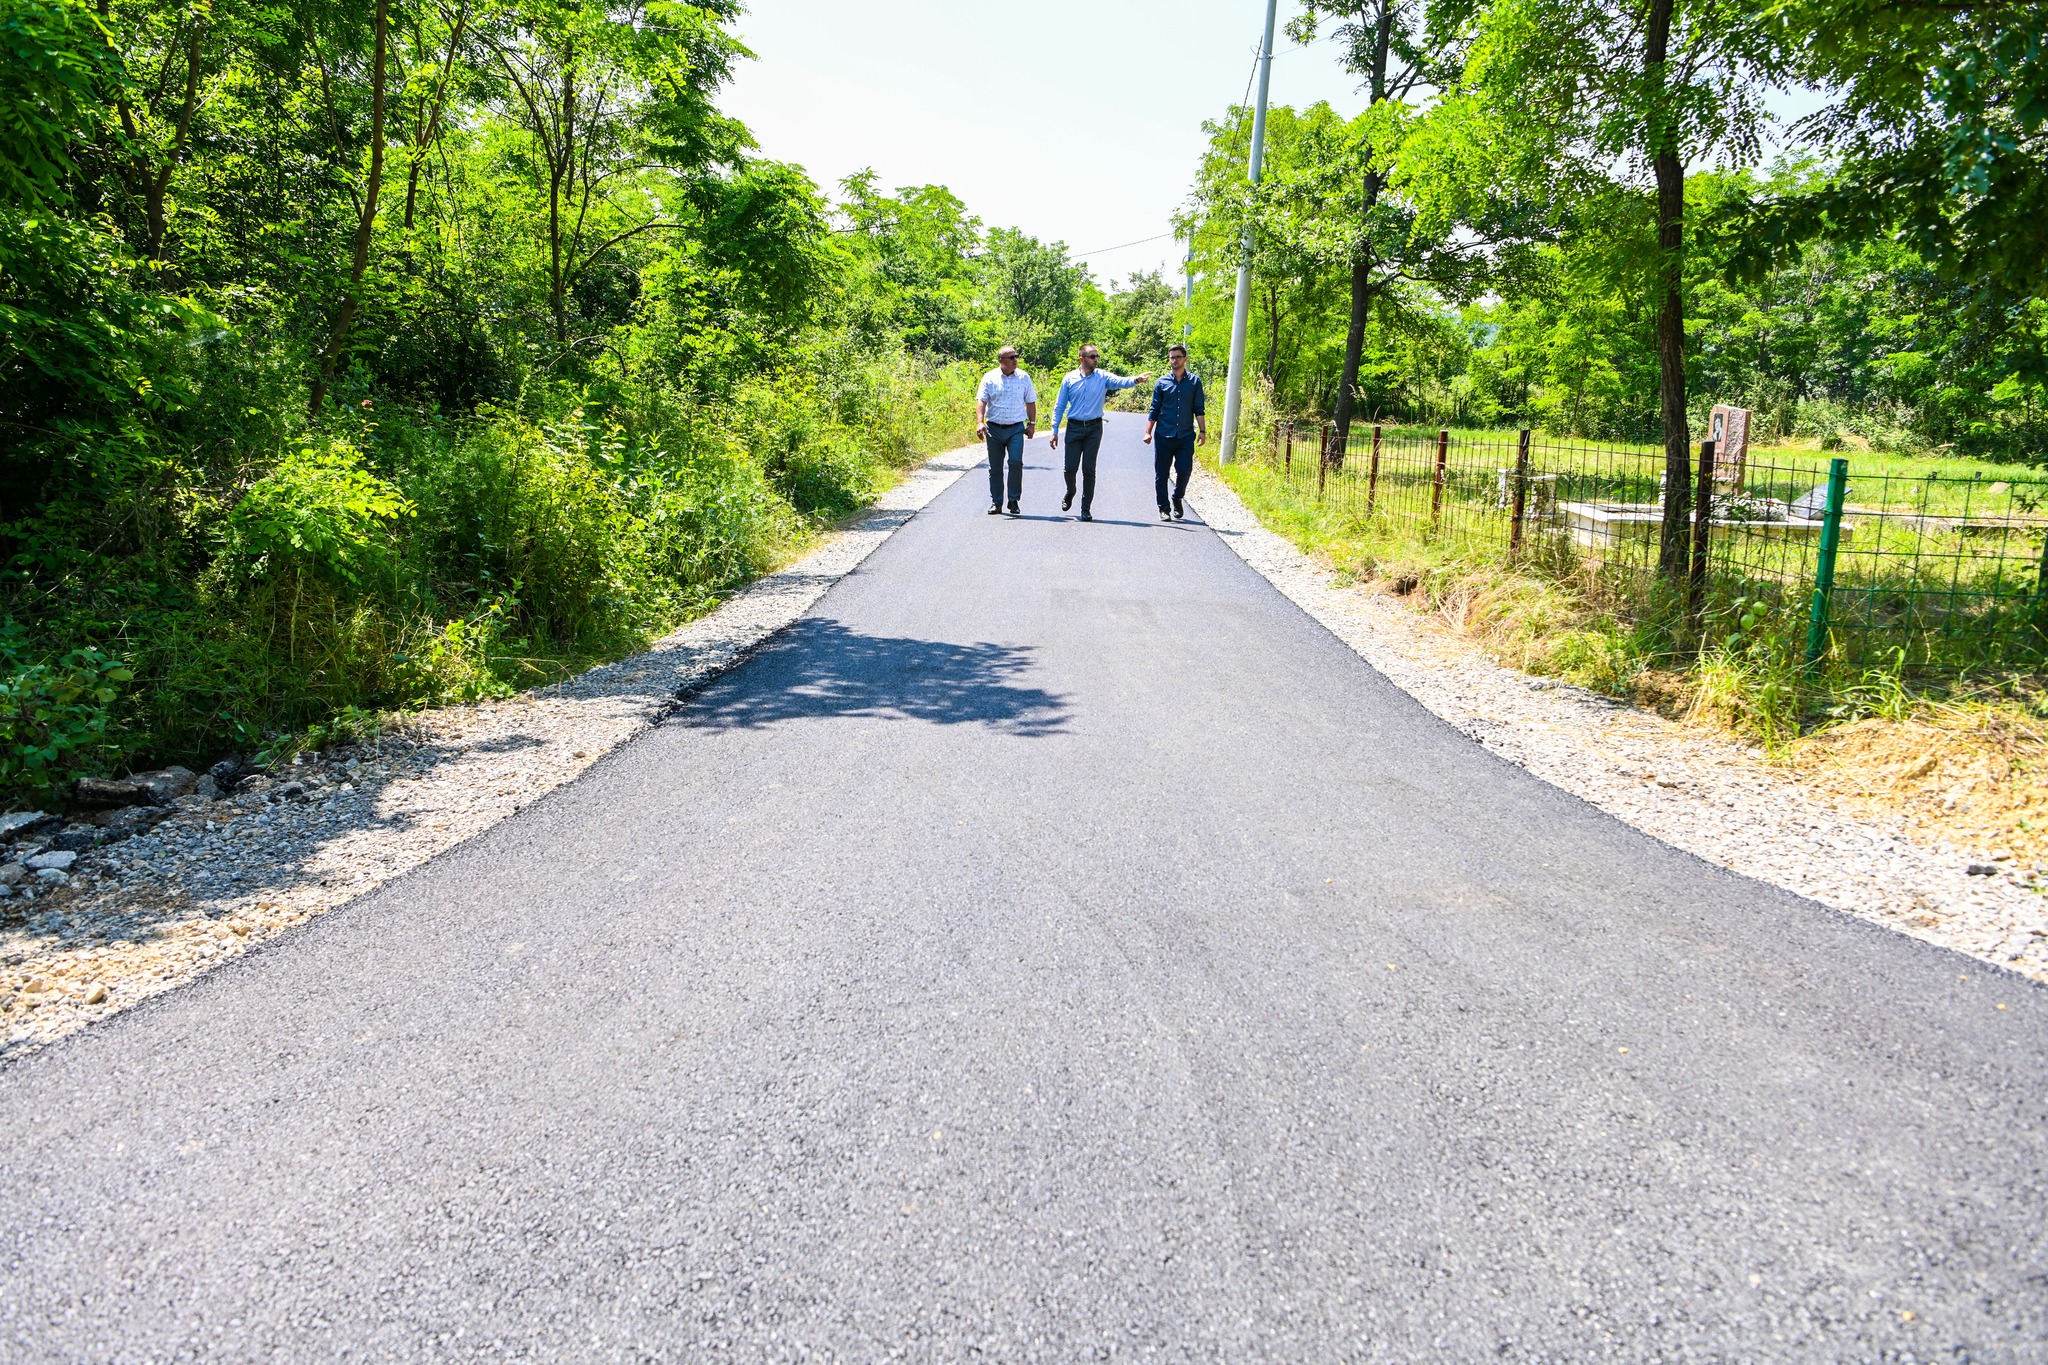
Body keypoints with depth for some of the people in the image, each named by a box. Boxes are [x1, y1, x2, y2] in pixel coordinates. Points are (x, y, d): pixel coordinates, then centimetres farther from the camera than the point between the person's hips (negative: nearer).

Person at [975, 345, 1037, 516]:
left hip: (1016, 428, 0)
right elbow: (981, 401, -4)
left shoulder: (1024, 378, 6)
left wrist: (1032, 423, 10)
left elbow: (1030, 402, 13)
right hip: (994, 429, 0)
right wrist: (980, 422, -17)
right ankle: (996, 502, 15)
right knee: (995, 467, 5)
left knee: (1016, 462, -15)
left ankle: (1014, 501, -2)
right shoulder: (989, 378, 1)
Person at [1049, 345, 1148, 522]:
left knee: (1089, 470, 1)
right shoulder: (1069, 379, 3)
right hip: (1074, 428, 0)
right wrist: (1055, 430, 2)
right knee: (1070, 467, 1)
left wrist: (1136, 380, -40)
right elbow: (1060, 406, 7)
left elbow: (1120, 381, -19)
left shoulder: (1103, 377, 0)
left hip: (1094, 428, 0)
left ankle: (1086, 509, 10)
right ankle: (1070, 493, 33)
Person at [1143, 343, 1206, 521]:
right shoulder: (1162, 382, 6)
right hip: (1163, 436, 0)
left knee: (1184, 470, -7)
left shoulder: (1194, 381, 6)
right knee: (1161, 474, 1)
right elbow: (1154, 410, 8)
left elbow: (1199, 409, 7)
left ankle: (1178, 499, 20)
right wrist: (1148, 432, 2)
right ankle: (1164, 508, 13)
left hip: (1186, 436, 0)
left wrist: (1202, 431, -1)